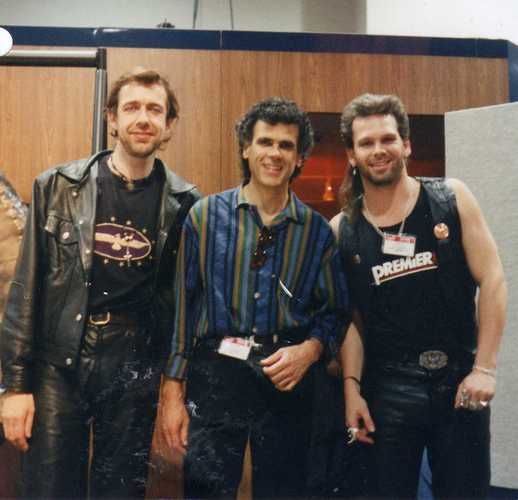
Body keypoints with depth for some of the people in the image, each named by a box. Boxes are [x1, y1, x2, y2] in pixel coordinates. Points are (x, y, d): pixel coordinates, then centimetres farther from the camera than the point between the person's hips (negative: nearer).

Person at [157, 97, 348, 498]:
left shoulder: (317, 230, 4)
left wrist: (310, 349, -12)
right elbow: (182, 305, 0)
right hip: (216, 378, -1)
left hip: (288, 381, 2)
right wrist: (173, 390, -1)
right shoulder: (206, 216, 0)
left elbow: (333, 310, 9)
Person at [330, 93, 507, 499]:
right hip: (387, 388, 1)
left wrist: (485, 368, -9)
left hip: (459, 380, 0)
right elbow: (350, 317, 4)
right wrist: (352, 386, -4)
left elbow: (492, 280, -4)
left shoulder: (452, 198, -2)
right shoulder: (341, 230, 1)